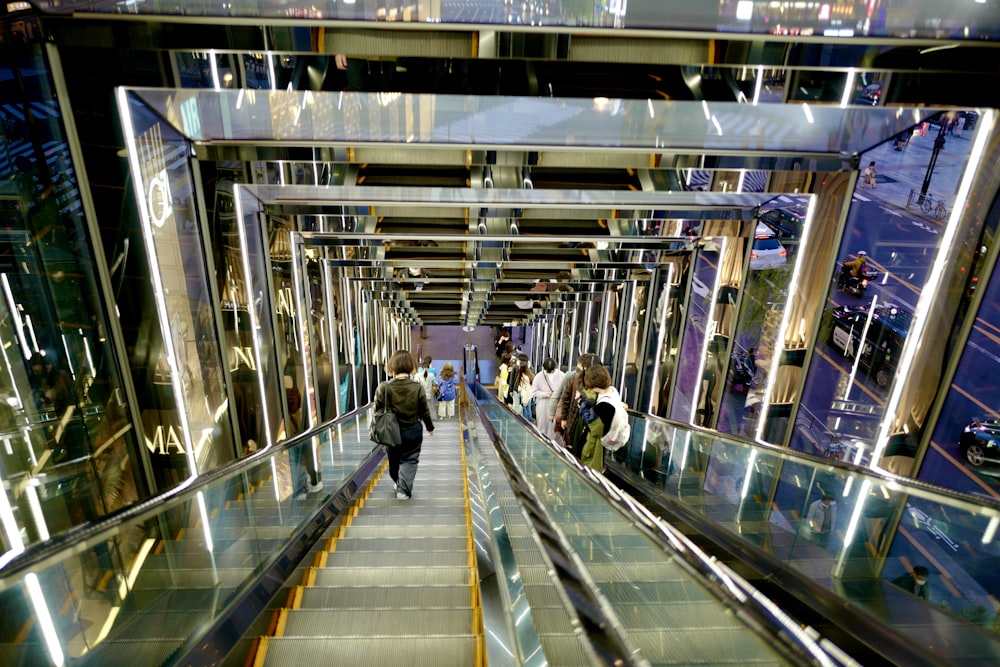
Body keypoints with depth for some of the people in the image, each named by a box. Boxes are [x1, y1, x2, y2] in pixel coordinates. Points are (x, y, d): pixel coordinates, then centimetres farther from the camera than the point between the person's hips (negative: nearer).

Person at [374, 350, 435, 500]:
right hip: (413, 430, -1)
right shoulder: (417, 387, -12)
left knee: (394, 460, 22)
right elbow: (425, 411, -3)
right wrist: (430, 427, 14)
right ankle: (404, 489, 0)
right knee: (410, 460, 11)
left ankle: (398, 483, 44)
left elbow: (378, 412, -9)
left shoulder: (384, 388, -14)